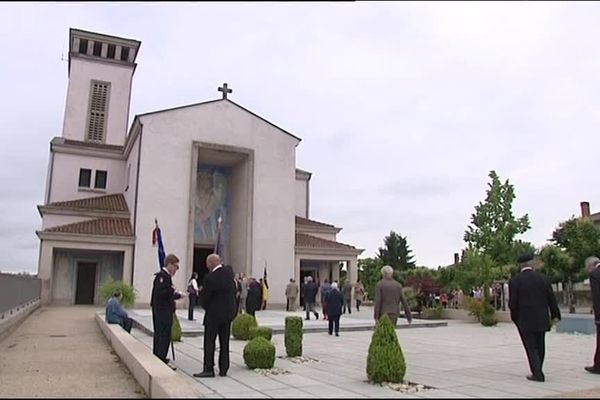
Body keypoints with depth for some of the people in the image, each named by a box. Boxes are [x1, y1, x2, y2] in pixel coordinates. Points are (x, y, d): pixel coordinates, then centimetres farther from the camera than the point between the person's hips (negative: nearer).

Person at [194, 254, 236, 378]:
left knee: (209, 342, 3)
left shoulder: (210, 278, -20)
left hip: (214, 313, -6)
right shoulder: (229, 272, -2)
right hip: (229, 312, 6)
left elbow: (204, 298, -12)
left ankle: (208, 369, 3)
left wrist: (206, 307, 9)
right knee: (225, 342, 12)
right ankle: (223, 369, 16)